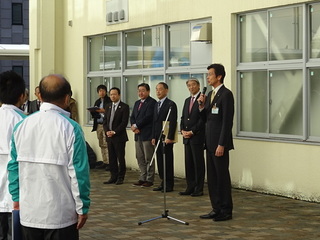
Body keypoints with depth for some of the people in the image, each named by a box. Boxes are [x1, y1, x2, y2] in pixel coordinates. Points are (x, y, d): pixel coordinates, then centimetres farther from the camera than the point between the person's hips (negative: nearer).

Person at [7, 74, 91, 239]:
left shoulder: (22, 126, 3)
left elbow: (14, 166, 7)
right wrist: (82, 208, -3)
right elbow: (79, 172, -12)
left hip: (28, 213, 4)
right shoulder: (70, 128, -11)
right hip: (60, 215, -4)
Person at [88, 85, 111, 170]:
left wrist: (104, 111, -20)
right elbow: (94, 114, 21)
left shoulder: (109, 101, -4)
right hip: (98, 125, 7)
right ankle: (104, 162, 11)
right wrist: (92, 111, 0)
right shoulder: (97, 102, 19)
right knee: (102, 145, 7)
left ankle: (109, 162, -9)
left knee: (106, 144, -11)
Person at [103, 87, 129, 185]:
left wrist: (114, 132, -15)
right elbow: (105, 120, 13)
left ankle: (120, 177, 6)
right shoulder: (108, 106, 14)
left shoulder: (124, 107, -6)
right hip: (109, 136, 6)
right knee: (112, 158, 7)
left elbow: (124, 122, -12)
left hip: (119, 136, -6)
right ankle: (113, 177, 13)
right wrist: (107, 131, -4)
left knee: (120, 158, -1)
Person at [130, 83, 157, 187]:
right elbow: (132, 117, 15)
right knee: (140, 158, 10)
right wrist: (134, 126, -5)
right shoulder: (137, 103, 19)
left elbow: (148, 117, -17)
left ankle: (149, 179, 2)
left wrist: (136, 125, -12)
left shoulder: (152, 102, -8)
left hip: (147, 135, -8)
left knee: (148, 158, -4)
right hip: (138, 135, 8)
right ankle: (142, 178, 17)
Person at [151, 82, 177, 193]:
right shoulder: (157, 105, 17)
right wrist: (153, 137, 12)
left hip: (167, 138, -8)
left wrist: (169, 137, -18)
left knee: (168, 161, -3)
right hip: (158, 138, 8)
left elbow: (173, 122, -14)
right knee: (160, 161, 9)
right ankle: (163, 183, 15)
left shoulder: (171, 104, -8)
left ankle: (169, 185, 2)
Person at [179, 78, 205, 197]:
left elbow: (203, 118, -14)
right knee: (188, 163, 8)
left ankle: (199, 189, 1)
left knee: (198, 163, -3)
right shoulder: (187, 101, 18)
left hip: (197, 137, -7)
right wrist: (183, 130, 1)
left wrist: (192, 132, -14)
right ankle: (190, 187, 13)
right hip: (187, 137, 7)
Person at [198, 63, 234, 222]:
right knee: (212, 177, 11)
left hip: (219, 143, -9)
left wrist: (221, 144, -20)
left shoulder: (226, 94, -12)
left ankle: (226, 211, 5)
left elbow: (227, 121, -17)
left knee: (222, 176, -2)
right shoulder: (210, 94, 14)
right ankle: (216, 209, 18)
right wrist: (202, 106, -1)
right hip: (210, 142, 9)